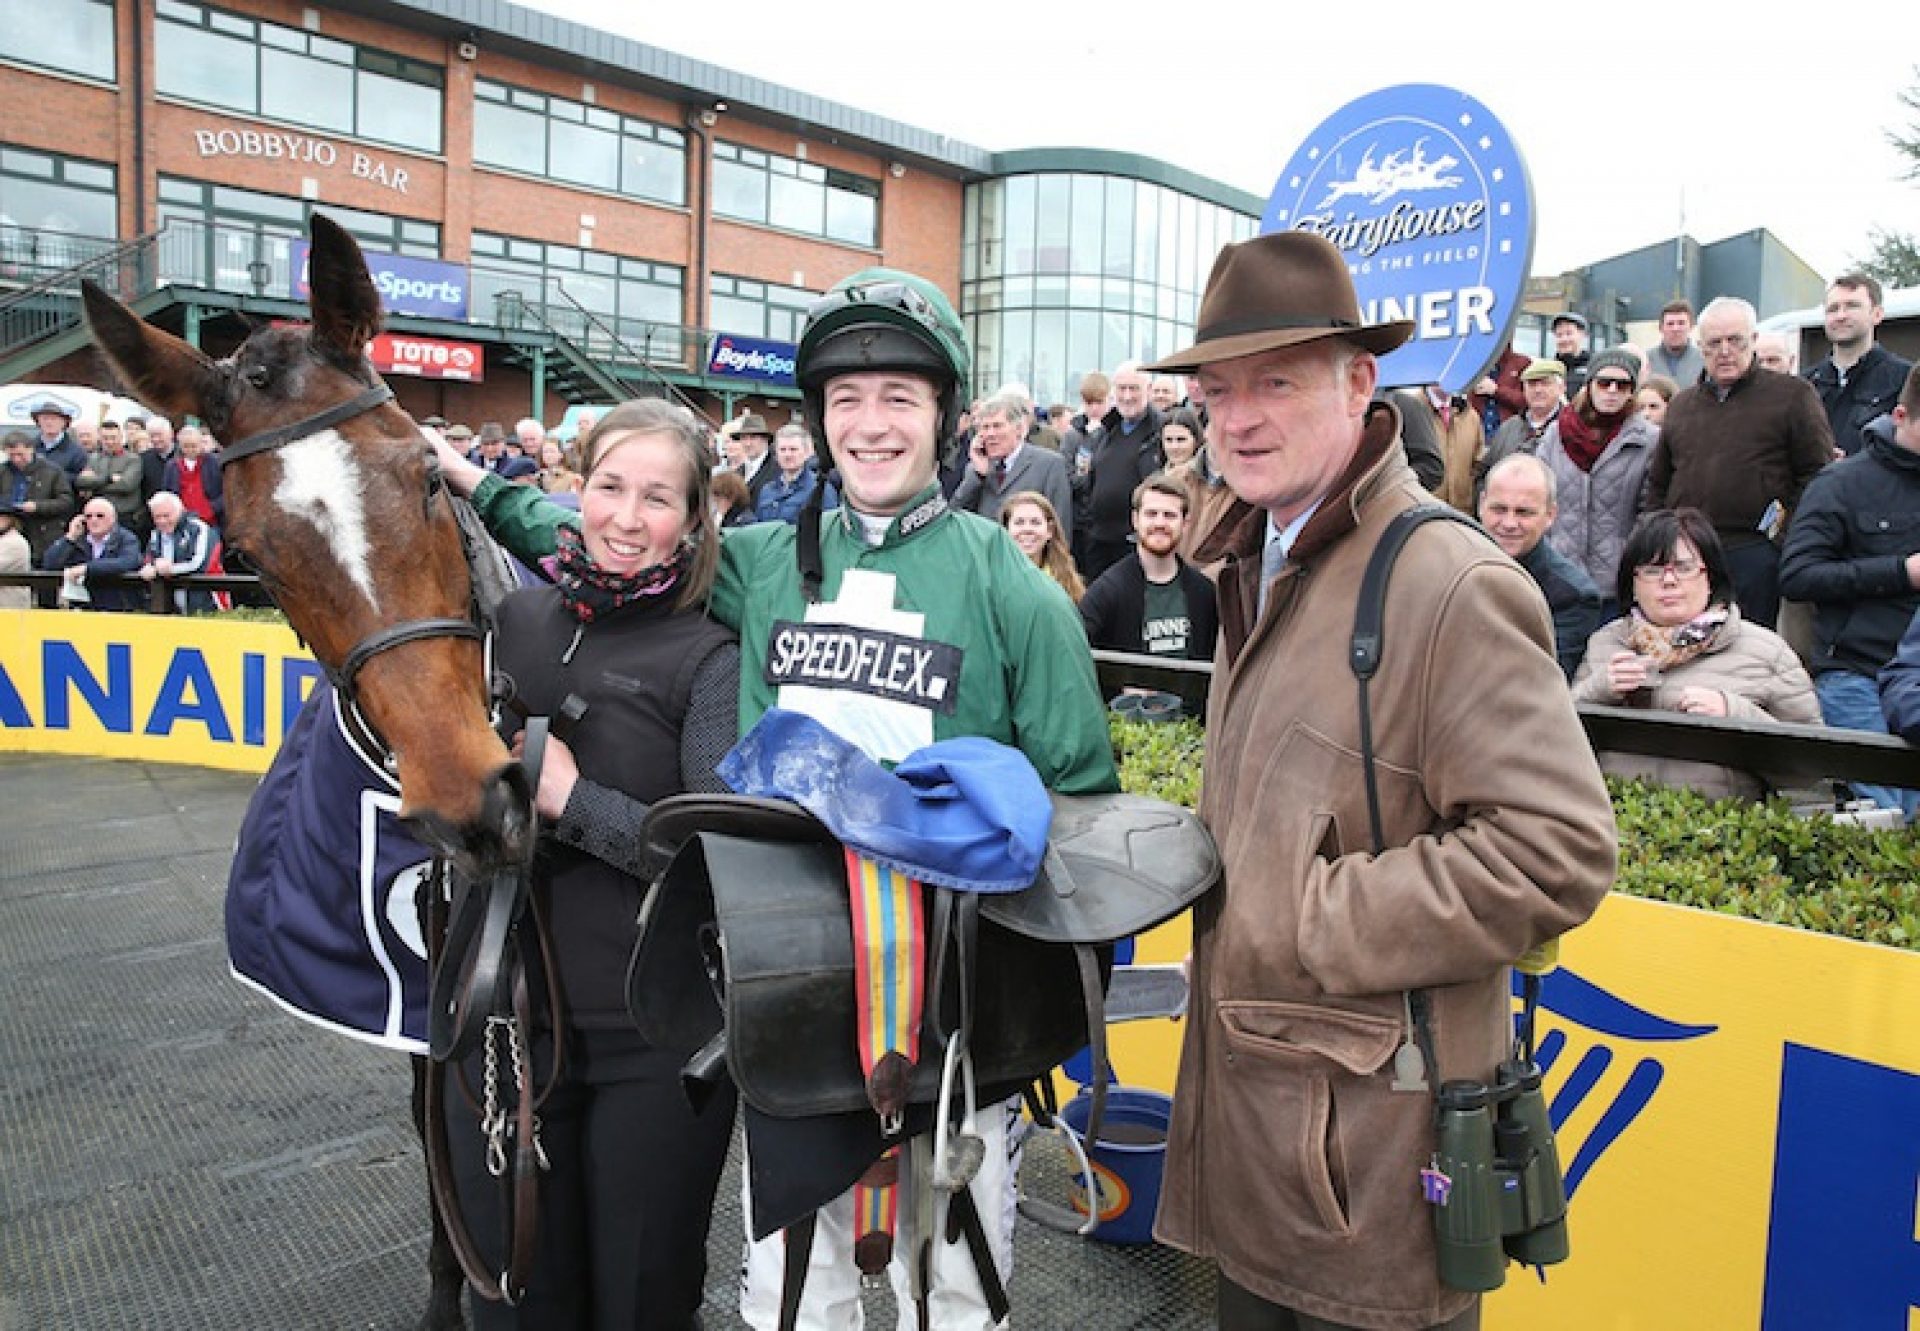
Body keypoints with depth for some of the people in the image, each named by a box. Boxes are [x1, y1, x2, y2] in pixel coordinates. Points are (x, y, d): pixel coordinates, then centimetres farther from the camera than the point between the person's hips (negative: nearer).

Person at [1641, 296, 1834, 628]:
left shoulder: (1792, 394, 4)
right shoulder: (1681, 404, 18)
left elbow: (1818, 473, -2)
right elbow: (1658, 482, 21)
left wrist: (1785, 530, -10)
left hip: (1755, 555, -4)